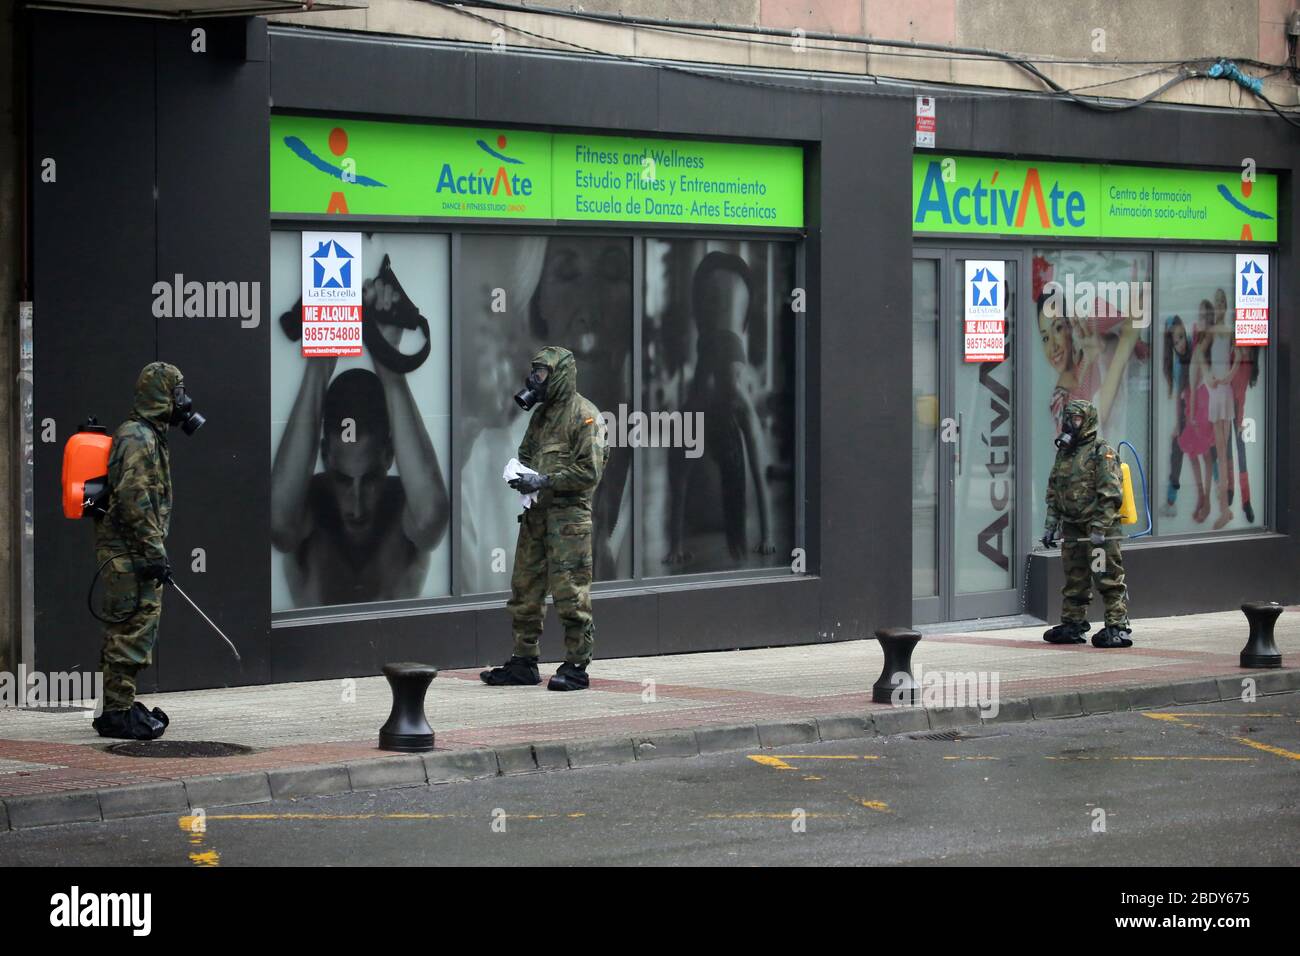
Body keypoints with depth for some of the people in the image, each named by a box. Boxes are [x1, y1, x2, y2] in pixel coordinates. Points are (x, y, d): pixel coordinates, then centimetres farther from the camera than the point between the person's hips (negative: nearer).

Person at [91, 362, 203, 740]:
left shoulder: (148, 436, 20)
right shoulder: (139, 438, -14)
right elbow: (135, 499, -22)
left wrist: (154, 551, 26)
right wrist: (154, 553, -22)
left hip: (133, 552, 11)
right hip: (130, 551, -11)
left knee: (130, 629, 14)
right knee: (134, 627, -10)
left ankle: (120, 707, 20)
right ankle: (118, 712, -10)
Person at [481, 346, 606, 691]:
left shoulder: (584, 415, -8)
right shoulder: (541, 414, 17)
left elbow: (590, 471, -14)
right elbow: (526, 453, 27)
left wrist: (544, 481, -17)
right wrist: (519, 474, 3)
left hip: (568, 512, -8)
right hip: (536, 512, 8)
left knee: (570, 592, -7)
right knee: (524, 590, 10)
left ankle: (576, 666, -3)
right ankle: (524, 662, 18)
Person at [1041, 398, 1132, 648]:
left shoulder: (1102, 453, -8)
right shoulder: (1064, 453, 16)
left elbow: (1111, 496, -14)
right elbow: (1053, 493, 22)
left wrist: (1099, 529, -19)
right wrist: (1051, 526, 15)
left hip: (1100, 527, -8)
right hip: (1072, 529, 8)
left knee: (1109, 580, -6)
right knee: (1074, 581, 12)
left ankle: (1118, 627, -4)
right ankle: (1072, 625, 20)